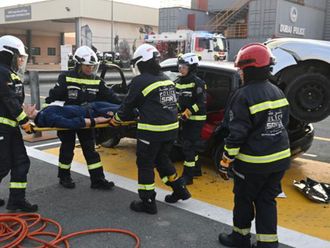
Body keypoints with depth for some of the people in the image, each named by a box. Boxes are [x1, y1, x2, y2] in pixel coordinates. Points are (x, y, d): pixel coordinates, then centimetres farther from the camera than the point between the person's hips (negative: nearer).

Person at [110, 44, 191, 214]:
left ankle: (148, 202, 13)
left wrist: (117, 118, 16)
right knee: (162, 159, 24)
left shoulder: (140, 81, -11)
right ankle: (180, 190, 32)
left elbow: (129, 104, -2)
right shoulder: (166, 79, 12)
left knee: (145, 164, 6)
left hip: (152, 130, -7)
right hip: (171, 128, 7)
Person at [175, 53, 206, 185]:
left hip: (196, 118, -8)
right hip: (185, 118, 8)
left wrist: (188, 112, -23)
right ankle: (196, 169, 34)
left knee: (188, 146, -10)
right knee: (190, 144, 17)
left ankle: (188, 175, -4)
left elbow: (202, 102, -18)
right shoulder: (179, 81, 9)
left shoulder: (197, 82, -15)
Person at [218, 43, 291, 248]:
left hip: (254, 161, -6)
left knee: (244, 199, 13)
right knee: (267, 201, 16)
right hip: (280, 158, 7)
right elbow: (284, 124, 15)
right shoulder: (278, 92, 7)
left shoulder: (244, 95, -17)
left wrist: (225, 162, -10)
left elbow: (237, 134, -19)